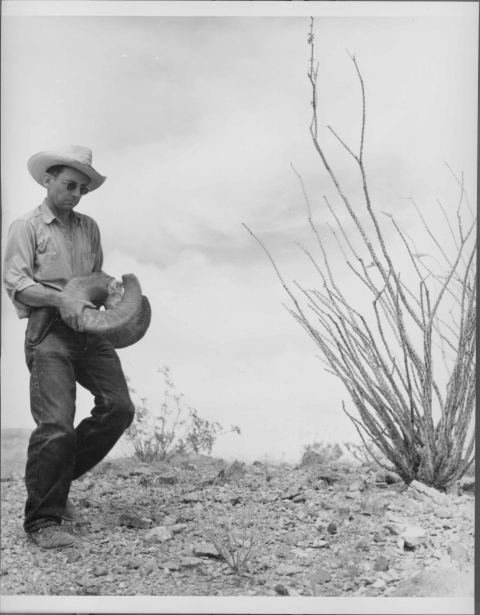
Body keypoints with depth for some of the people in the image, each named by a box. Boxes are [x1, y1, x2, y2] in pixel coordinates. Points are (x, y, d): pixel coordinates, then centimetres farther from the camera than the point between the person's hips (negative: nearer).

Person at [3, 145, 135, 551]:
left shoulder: (89, 228, 21)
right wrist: (61, 300, -21)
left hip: (89, 329, 6)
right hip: (48, 331, -6)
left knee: (119, 408, -4)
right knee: (56, 423, -13)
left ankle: (56, 478, 16)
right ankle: (42, 521, 0)